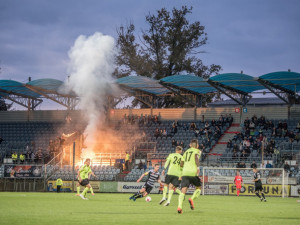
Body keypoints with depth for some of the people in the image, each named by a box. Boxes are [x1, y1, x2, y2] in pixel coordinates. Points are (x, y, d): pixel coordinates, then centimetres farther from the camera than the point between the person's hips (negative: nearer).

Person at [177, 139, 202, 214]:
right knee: (198, 187, 18)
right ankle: (192, 199, -10)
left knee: (183, 191, -7)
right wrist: (198, 167, -21)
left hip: (185, 172, 3)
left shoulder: (186, 152, 24)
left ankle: (179, 206, -28)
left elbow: (181, 164, 25)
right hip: (193, 172, -3)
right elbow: (196, 157, -14)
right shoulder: (197, 151, 9)